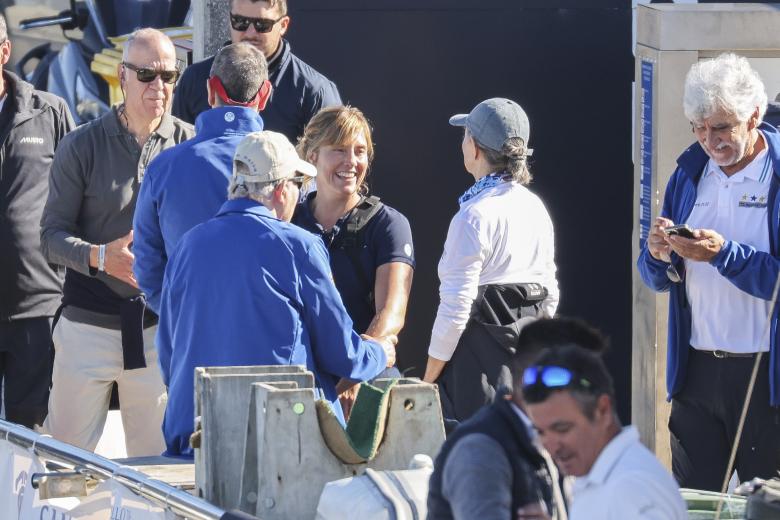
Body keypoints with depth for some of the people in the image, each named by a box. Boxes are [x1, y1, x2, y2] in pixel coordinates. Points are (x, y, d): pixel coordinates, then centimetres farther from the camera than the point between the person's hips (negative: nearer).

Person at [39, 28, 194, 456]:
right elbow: (52, 236, 0)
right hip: (88, 323, -1)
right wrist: (100, 257, -18)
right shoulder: (82, 147, 1)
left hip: (161, 326, 1)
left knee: (156, 462, 5)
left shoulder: (191, 146, 2)